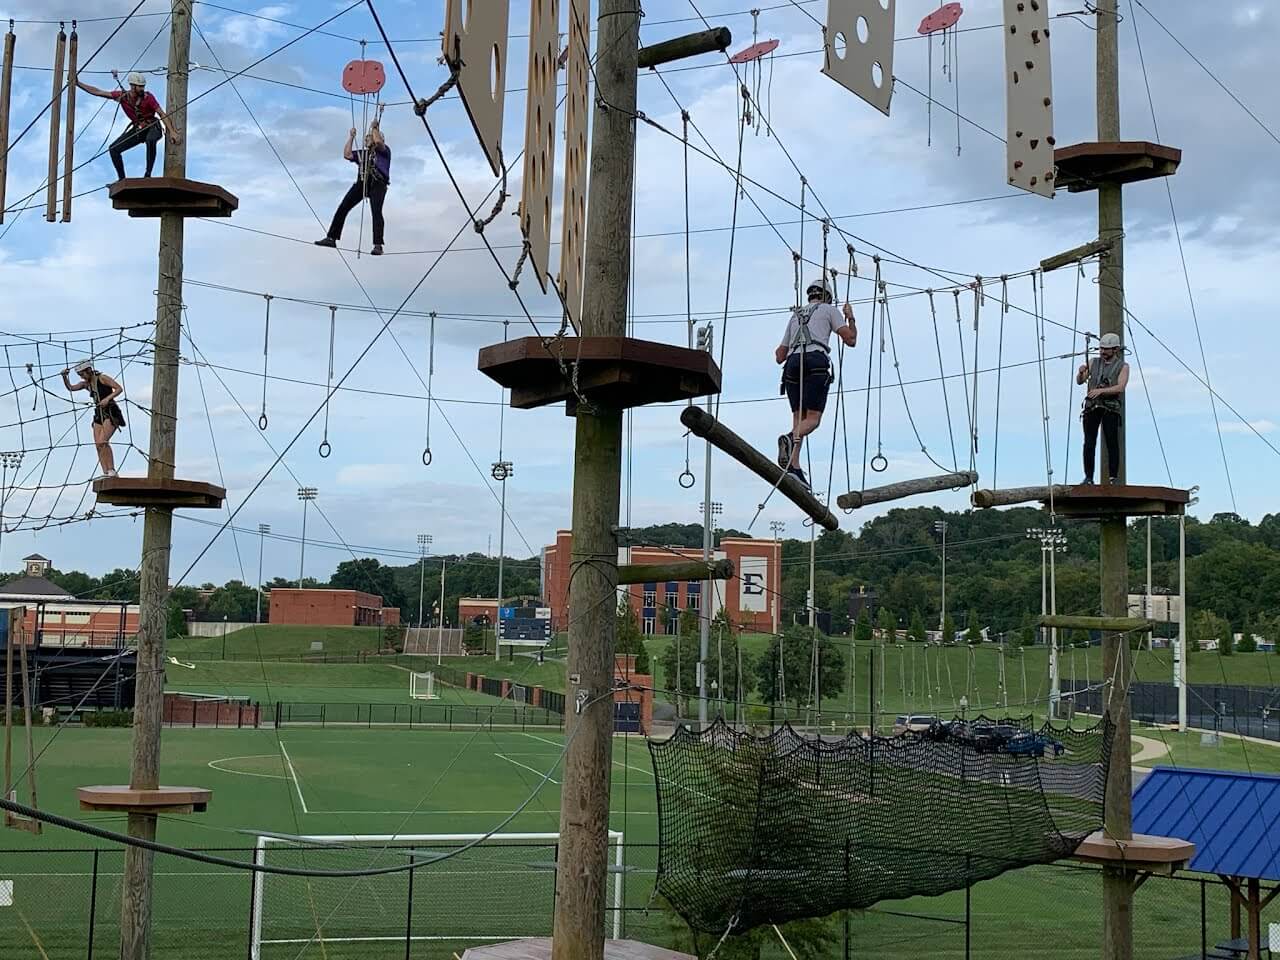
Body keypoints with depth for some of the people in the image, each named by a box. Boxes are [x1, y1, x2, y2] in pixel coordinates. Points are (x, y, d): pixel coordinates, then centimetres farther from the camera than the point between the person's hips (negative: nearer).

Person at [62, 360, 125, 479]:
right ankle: (106, 473, -6)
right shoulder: (86, 384, 12)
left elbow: (119, 389, -13)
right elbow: (71, 388, 11)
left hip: (111, 413, -8)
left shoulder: (102, 378, -8)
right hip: (99, 415, 8)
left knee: (102, 441, -21)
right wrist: (64, 377, -5)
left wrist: (107, 398, -25)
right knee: (98, 445, -4)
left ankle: (112, 470, -18)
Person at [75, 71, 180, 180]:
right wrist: (78, 83, -3)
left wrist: (172, 132, -26)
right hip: (137, 129, 5)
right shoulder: (122, 96, -9)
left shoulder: (148, 97, -19)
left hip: (153, 127, -5)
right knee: (114, 149, -6)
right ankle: (122, 179, 1)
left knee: (150, 140, -41)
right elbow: (97, 92, -2)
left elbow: (163, 115, -18)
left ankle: (148, 174, -34)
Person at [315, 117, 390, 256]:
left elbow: (378, 142, -8)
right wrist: (351, 137, 19)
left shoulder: (384, 151, 13)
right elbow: (347, 154, 17)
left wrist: (375, 128, 7)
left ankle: (378, 246, -26)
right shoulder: (362, 153, 29)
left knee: (376, 212, -21)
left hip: (378, 183, -6)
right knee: (343, 207, -3)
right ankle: (331, 238, -1)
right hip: (361, 183, 6)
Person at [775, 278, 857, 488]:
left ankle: (794, 467, -12)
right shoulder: (829, 310, 18)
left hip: (792, 363, 5)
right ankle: (791, 439, -41)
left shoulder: (795, 316, 32)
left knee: (799, 417, 4)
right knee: (813, 419, -9)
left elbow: (779, 356, 31)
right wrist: (850, 318, 27)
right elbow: (850, 339, 10)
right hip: (816, 361, -5)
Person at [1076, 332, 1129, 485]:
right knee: (1089, 443, -4)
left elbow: (1120, 387, -10)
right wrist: (1081, 372, -14)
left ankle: (1113, 477, -5)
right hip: (1092, 407, 2)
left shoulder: (1122, 366, 4)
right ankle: (1088, 478, -4)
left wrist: (1101, 390, -24)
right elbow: (1079, 381, 9)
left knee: (1112, 443, -6)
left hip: (1110, 408, -2)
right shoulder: (1093, 363, 14)